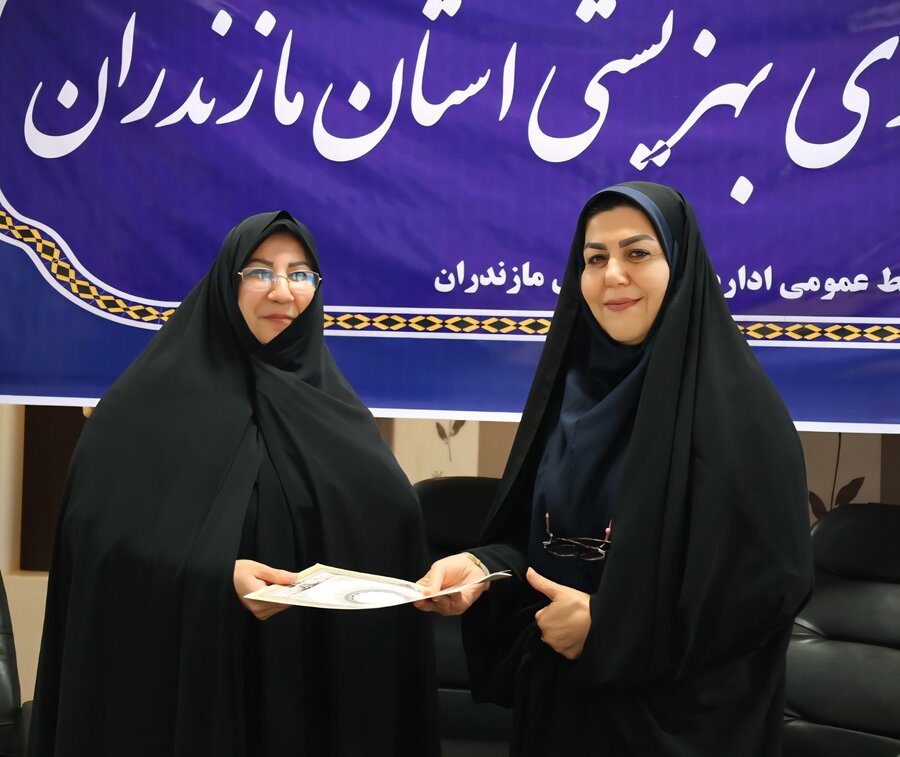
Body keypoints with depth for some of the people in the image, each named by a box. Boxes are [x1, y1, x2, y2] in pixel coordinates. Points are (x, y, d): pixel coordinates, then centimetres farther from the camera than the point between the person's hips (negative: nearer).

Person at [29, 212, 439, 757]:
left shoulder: (330, 401, 10)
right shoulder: (156, 398, -5)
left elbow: (395, 518, 4)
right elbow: (102, 529, -13)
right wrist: (218, 575, -26)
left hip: (317, 677, 4)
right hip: (192, 676, -4)